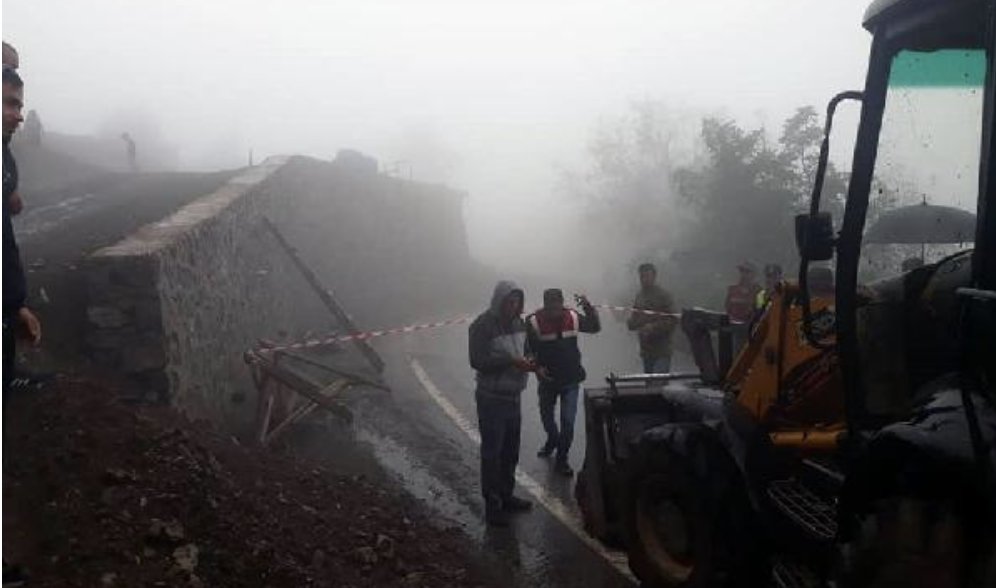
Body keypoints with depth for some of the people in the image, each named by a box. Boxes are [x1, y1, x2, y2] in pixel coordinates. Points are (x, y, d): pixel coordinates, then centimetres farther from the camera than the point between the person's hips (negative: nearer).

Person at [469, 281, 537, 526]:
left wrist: (529, 361, -6)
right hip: (492, 398, -7)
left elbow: (525, 349, 18)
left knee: (510, 451, 17)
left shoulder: (518, 322, 6)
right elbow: (477, 361, -21)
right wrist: (512, 362, -27)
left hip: (513, 396, 7)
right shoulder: (482, 326, -16)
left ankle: (506, 497, 33)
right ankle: (492, 505, 10)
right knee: (492, 453, 0)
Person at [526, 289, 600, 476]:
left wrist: (588, 308, -13)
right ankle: (552, 440, 51)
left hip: (571, 379, 0)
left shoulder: (573, 317, -8)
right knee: (546, 416, 19)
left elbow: (595, 327, 4)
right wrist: (537, 367, -23)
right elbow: (527, 350, -8)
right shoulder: (534, 322, -15)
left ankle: (561, 460, 13)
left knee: (568, 421, -3)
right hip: (548, 379, 0)